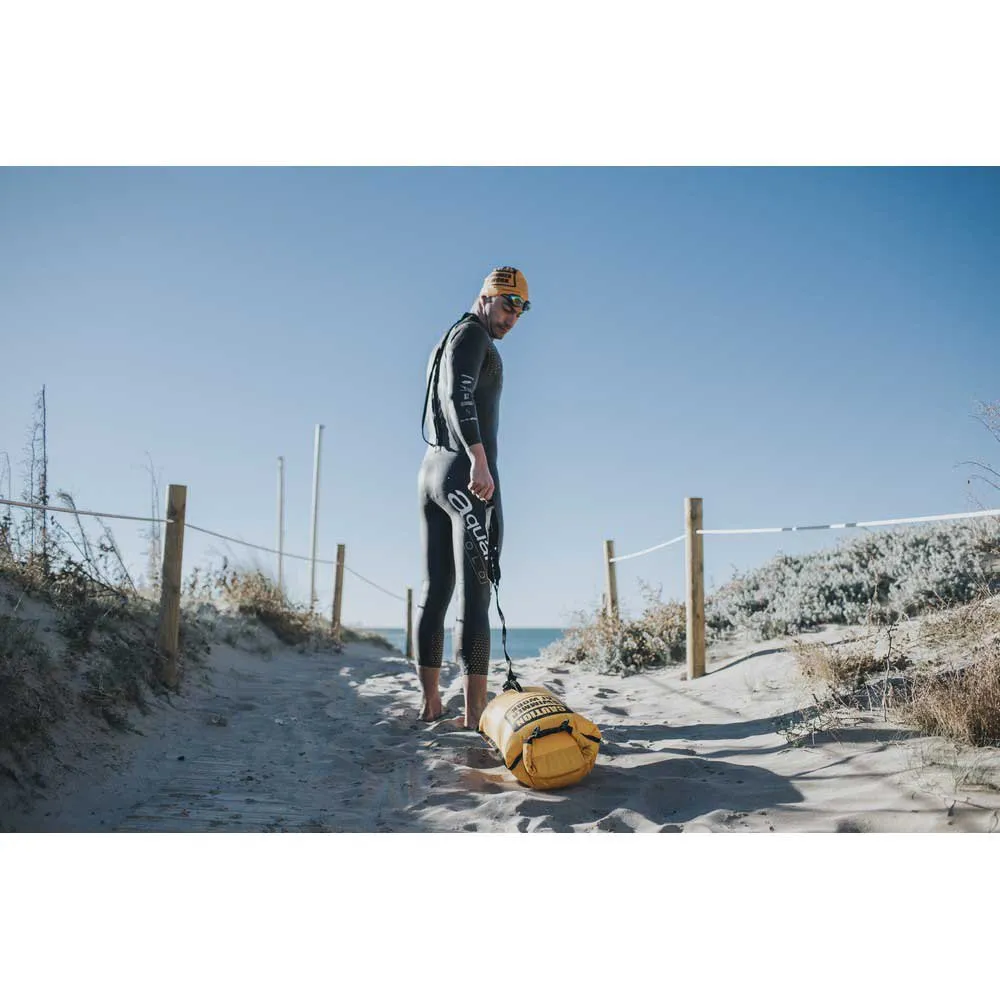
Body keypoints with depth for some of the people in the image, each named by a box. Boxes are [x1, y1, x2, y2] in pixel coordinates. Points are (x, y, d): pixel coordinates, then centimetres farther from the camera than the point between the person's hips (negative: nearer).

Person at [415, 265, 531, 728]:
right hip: (466, 474, -9)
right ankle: (475, 711, -11)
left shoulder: (446, 344, 27)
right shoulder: (471, 334, -3)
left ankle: (430, 703, 9)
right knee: (474, 594, -11)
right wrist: (480, 460, -29)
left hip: (430, 470, 9)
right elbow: (458, 395, -20)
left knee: (434, 592, 6)